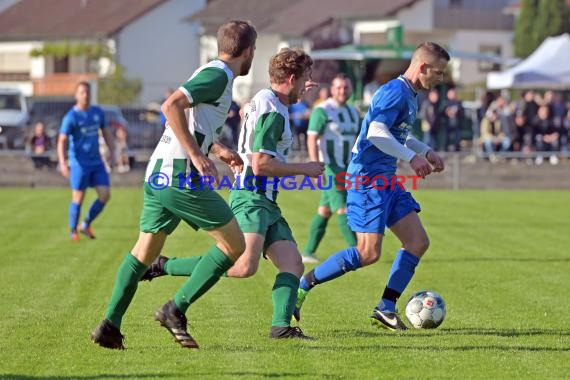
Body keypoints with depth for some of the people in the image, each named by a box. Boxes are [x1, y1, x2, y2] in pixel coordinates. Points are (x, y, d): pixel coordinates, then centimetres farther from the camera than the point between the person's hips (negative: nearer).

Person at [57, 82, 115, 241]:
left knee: (105, 194, -4)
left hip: (97, 162, 5)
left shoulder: (98, 112, 8)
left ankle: (86, 225, 13)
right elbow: (62, 141, -11)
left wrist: (112, 152, 7)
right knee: (78, 198, 0)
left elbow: (106, 133, 18)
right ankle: (73, 230, 18)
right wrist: (63, 163, -23)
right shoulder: (71, 117, -9)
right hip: (79, 163, -5)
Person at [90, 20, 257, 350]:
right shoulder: (219, 75, -10)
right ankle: (176, 310, -4)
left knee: (144, 251, 14)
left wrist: (217, 149, 32)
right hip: (180, 176, -10)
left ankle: (110, 325, 8)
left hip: (157, 174, 10)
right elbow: (172, 106, -23)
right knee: (234, 244, -1)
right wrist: (197, 156, -23)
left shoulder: (214, 73, 20)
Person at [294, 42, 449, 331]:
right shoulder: (396, 92, -15)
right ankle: (302, 286, -2)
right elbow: (376, 133, -27)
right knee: (369, 253, -13)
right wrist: (412, 157, -22)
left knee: (418, 242, 4)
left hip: (386, 180, 10)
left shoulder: (410, 96, 16)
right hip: (368, 179, -10)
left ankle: (386, 309, 6)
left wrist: (426, 151, 20)